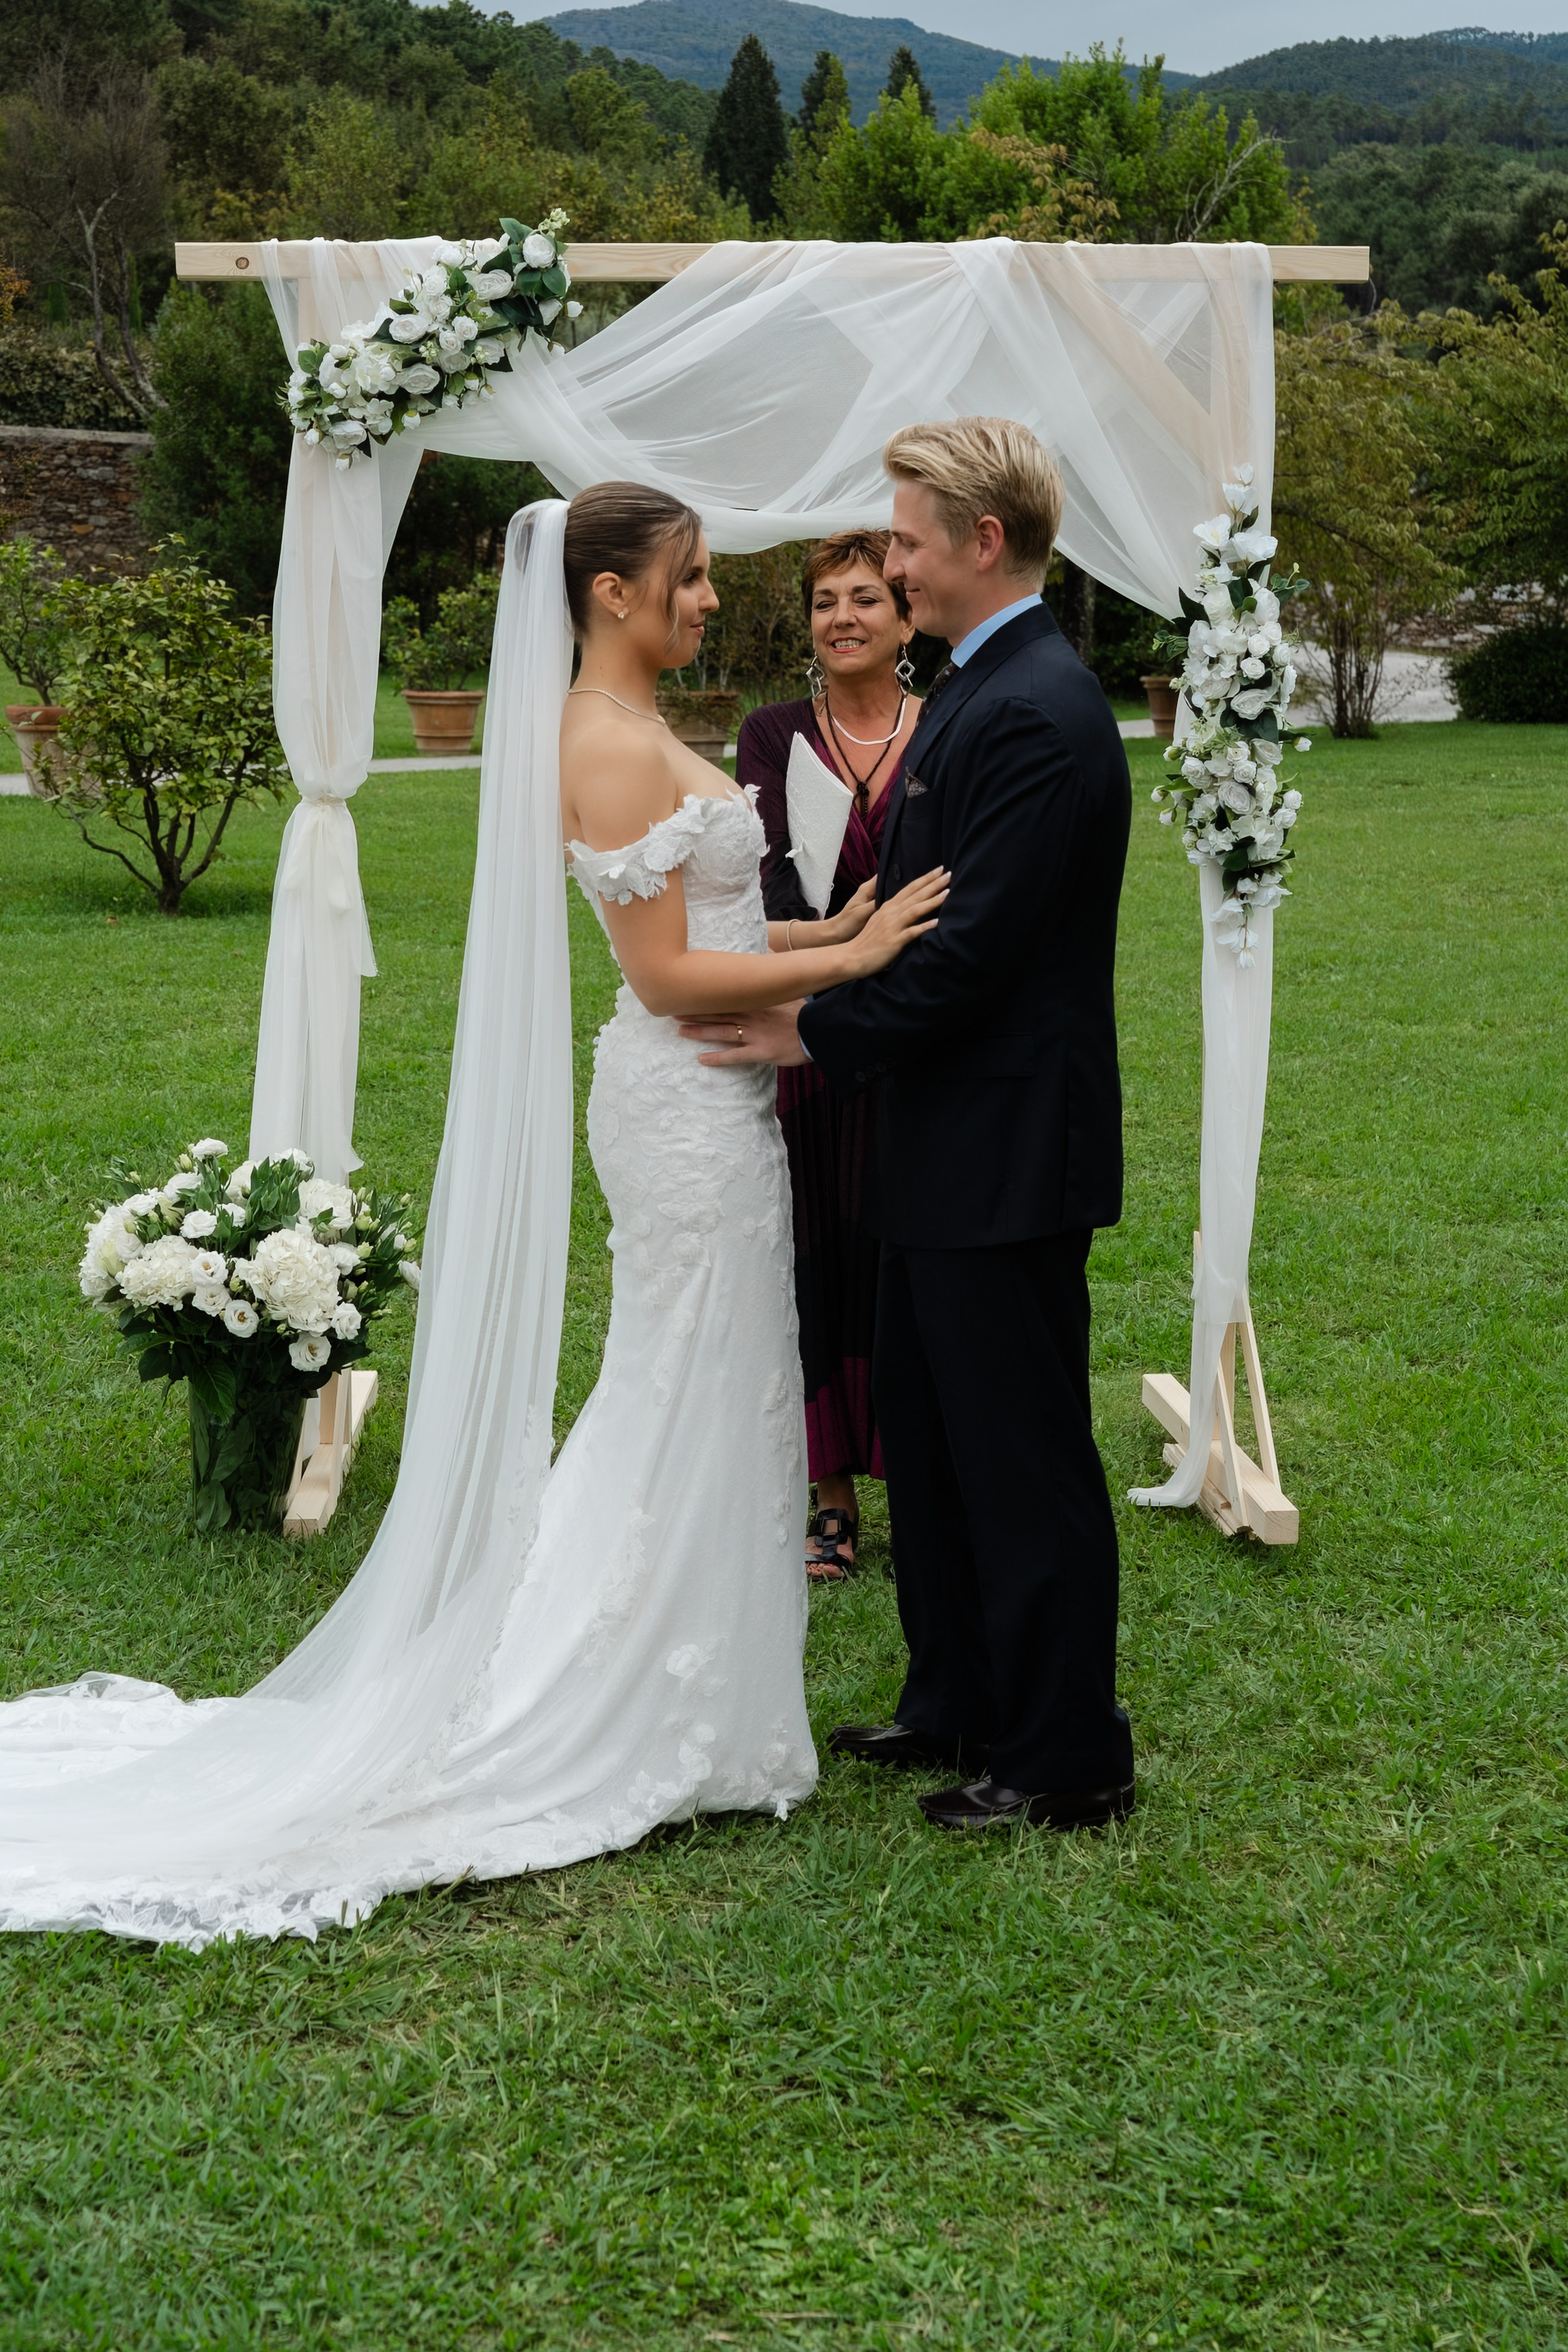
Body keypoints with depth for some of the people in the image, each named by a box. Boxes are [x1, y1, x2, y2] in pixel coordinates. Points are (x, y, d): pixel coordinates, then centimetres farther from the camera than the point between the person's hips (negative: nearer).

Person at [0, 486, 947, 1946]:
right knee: (697, 1408, -1)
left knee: (675, 1403, 17)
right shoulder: (612, 745, -18)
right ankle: (669, 1725, 11)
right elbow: (667, 975, -21)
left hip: (700, 1099, 10)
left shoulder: (623, 733, 14)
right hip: (688, 1111, -10)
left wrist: (831, 927, 10)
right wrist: (853, 958, -18)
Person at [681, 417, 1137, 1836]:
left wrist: (815, 1035, -13)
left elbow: (971, 951, -23)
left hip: (1006, 1154, -11)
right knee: (929, 1440, 19)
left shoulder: (1037, 715, -21)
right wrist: (814, 1007, 9)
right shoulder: (976, 691, 13)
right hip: (945, 1147, 11)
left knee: (1024, 1457, 0)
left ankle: (1067, 1760, 13)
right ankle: (959, 1706, 33)